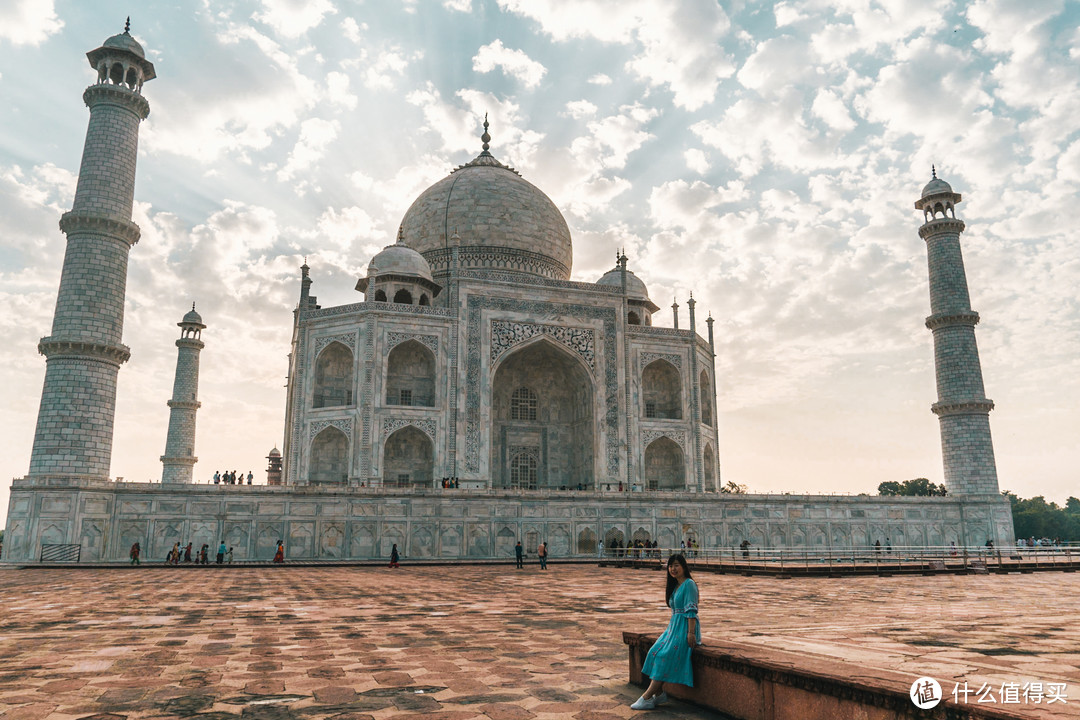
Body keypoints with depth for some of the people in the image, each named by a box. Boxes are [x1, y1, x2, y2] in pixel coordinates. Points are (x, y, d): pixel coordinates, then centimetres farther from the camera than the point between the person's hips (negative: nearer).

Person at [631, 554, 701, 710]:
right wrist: (669, 631, 15)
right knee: (655, 652, -11)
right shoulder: (674, 586, 18)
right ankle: (659, 693, -11)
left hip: (686, 628, -9)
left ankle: (647, 697, -20)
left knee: (664, 656, -21)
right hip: (674, 627, 9)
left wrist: (691, 633, -22)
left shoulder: (689, 584, -9)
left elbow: (691, 610, -16)